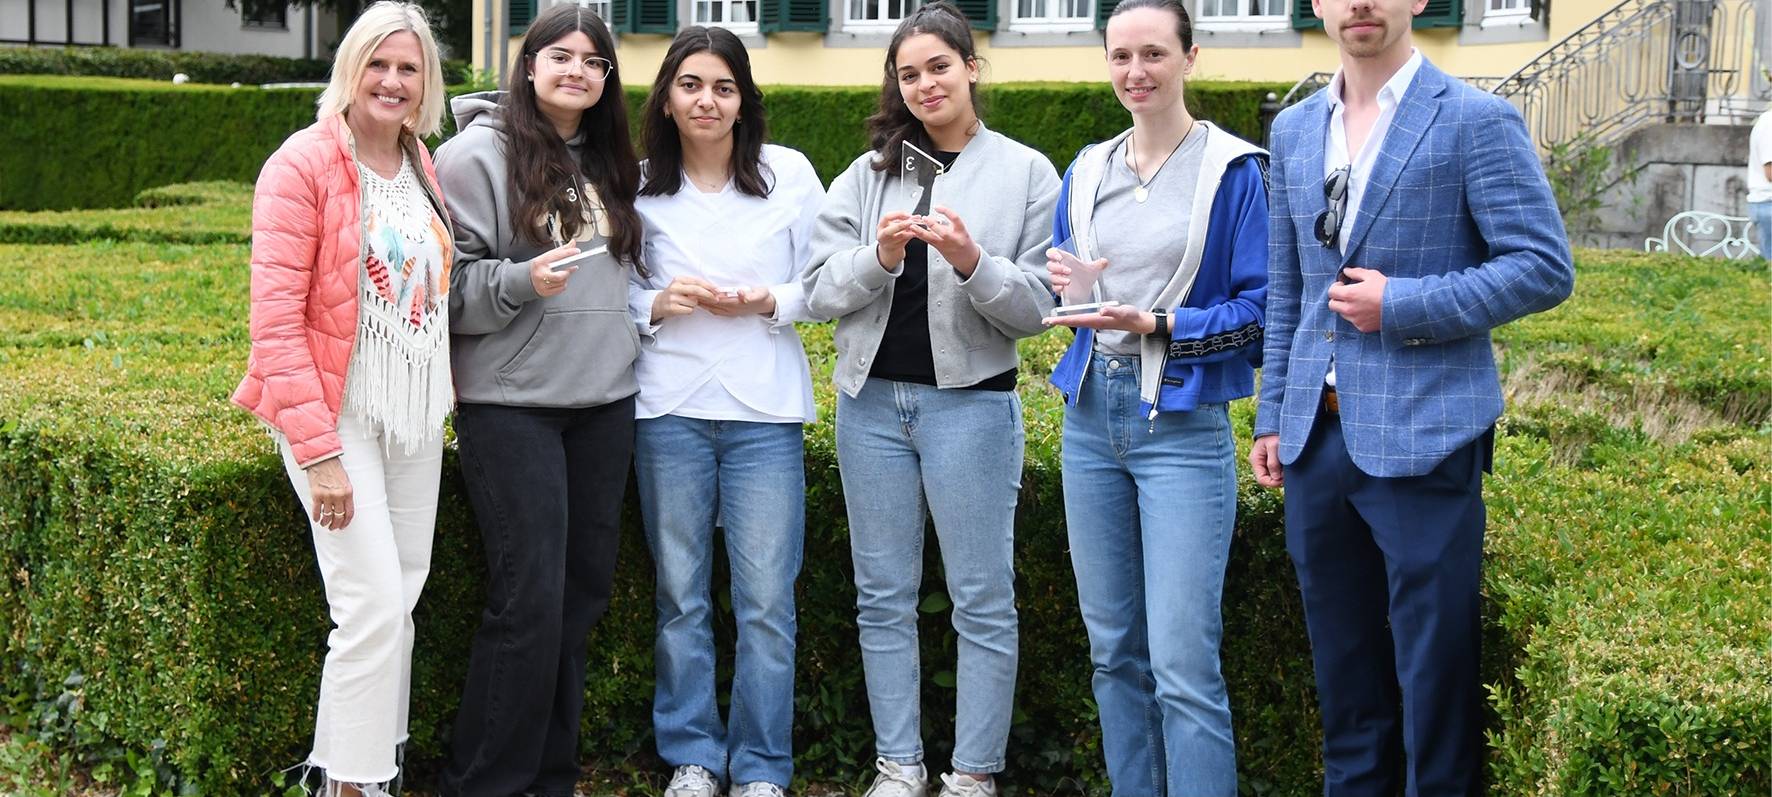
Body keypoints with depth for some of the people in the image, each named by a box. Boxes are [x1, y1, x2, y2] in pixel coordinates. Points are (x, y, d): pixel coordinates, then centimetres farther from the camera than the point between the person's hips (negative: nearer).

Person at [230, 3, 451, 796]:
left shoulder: (421, 166, 8)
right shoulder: (304, 165, -12)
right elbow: (275, 321, -16)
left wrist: (440, 406, 9)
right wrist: (318, 453, -20)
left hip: (416, 417, 7)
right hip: (338, 414, -7)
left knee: (401, 602, 10)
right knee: (375, 604, -11)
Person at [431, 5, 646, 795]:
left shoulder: (611, 163, 13)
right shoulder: (478, 154, -5)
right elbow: (447, 284, -9)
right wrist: (521, 283, -23)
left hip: (604, 402, 6)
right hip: (512, 404, -6)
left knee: (583, 591, 9)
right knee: (530, 598, -8)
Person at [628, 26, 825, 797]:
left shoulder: (790, 173, 0)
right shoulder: (639, 185, 3)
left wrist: (768, 302, -12)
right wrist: (658, 304, -10)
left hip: (764, 412, -1)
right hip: (669, 408, 1)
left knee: (766, 601, 0)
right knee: (680, 595, 9)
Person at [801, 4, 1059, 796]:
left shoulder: (1027, 173, -1)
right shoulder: (866, 173, 7)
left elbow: (1036, 307, -5)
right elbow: (818, 292, 2)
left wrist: (972, 262, -22)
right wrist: (879, 257, -16)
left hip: (971, 404, -3)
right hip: (872, 401, 3)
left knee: (982, 600, 2)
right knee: (883, 596, 9)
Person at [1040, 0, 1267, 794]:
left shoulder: (1233, 169, -4)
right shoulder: (1086, 171, 11)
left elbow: (1257, 307, -6)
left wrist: (1157, 325, -20)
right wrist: (1062, 286, -5)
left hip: (1183, 424, -5)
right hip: (1092, 418, 6)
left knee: (1182, 663, -10)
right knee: (1114, 650, 11)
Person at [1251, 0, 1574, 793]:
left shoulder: (1476, 120, -6)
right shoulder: (1293, 130, 12)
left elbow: (1545, 268, -9)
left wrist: (1402, 306, -15)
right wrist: (1273, 416, 14)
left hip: (1422, 439, -5)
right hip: (1318, 436, 6)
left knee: (1433, 666, 1)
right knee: (1342, 664, 15)